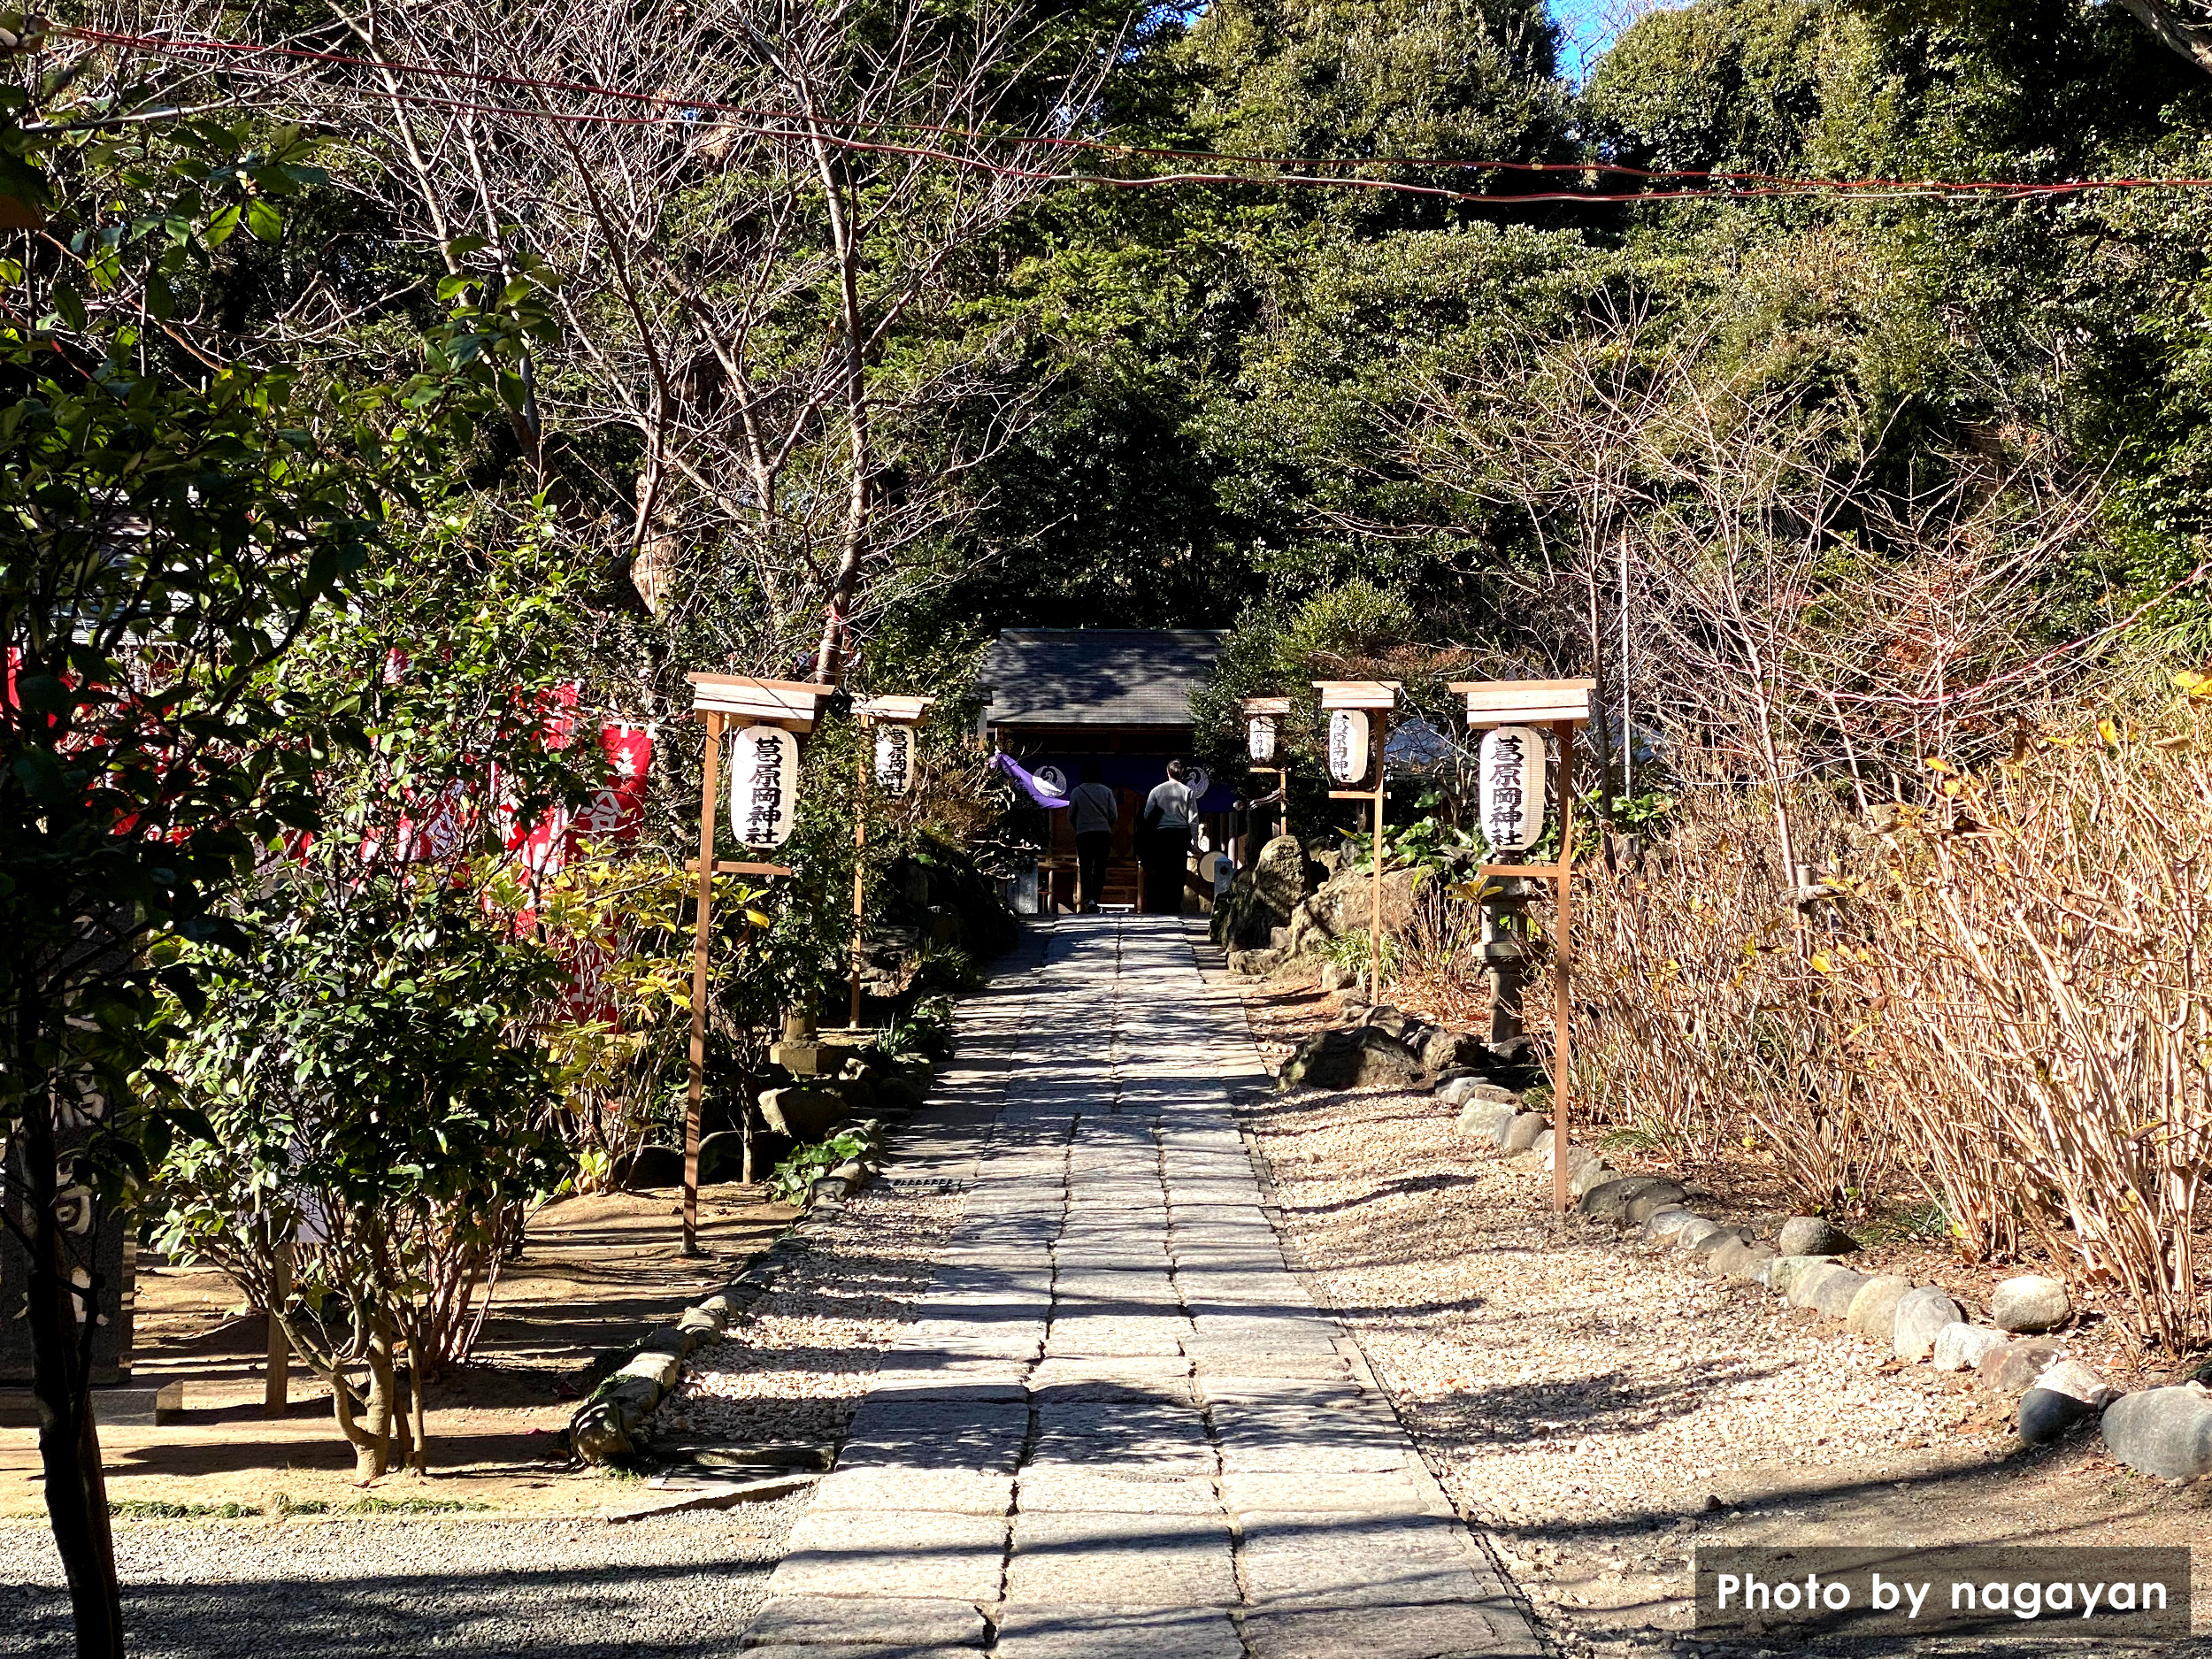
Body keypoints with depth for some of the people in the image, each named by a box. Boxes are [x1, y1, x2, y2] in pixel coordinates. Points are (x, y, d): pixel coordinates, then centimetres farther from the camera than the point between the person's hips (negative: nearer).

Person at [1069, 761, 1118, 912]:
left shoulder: (1077, 792, -3)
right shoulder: (1106, 791, 0)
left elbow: (1070, 815, 1)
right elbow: (1114, 815, 0)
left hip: (1083, 833, -1)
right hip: (1104, 833, 1)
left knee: (1085, 868, 3)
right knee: (1100, 868, 9)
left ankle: (1089, 898, -18)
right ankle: (1095, 901, 9)